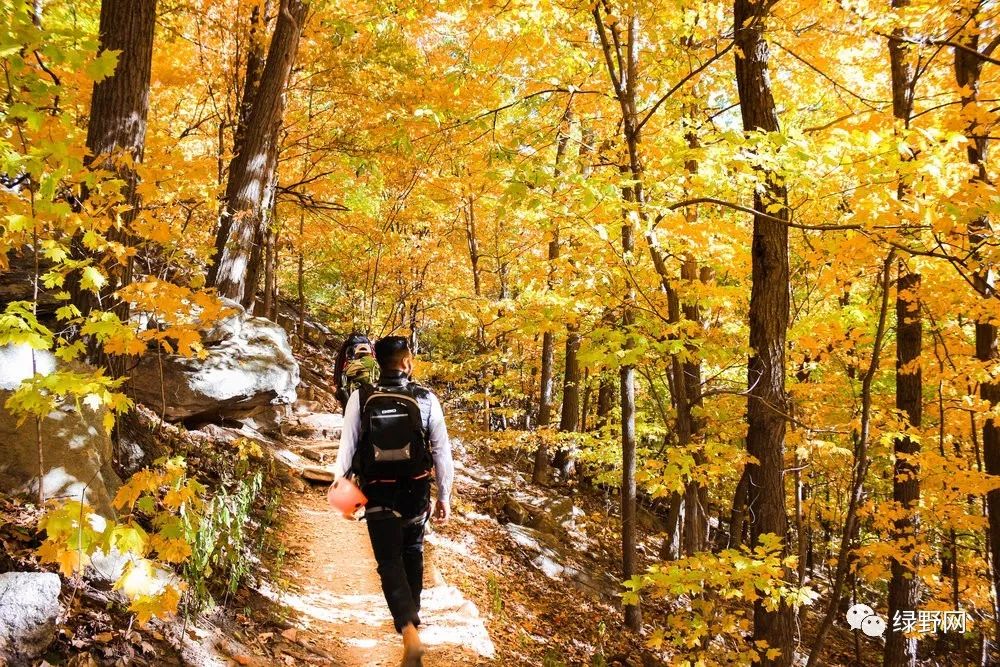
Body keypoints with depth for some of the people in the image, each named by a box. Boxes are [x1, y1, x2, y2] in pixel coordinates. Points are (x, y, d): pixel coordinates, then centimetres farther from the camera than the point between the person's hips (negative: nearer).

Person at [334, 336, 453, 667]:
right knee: (412, 552, 24)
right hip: (416, 492, 1)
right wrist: (444, 496, 4)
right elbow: (442, 451, -6)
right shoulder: (426, 399, -10)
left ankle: (408, 629, -15)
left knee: (390, 562, 4)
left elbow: (347, 448, -7)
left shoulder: (361, 398, -11)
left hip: (377, 495, -1)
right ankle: (412, 614, 38)